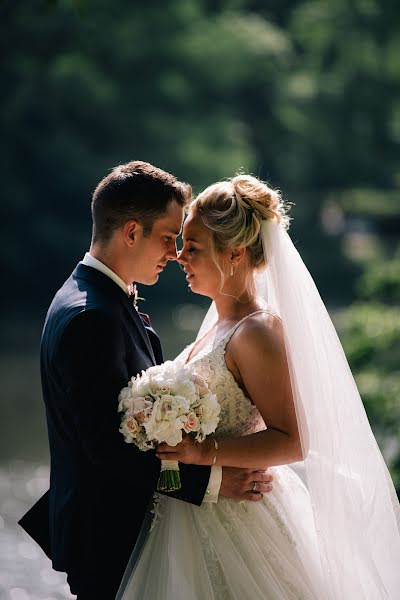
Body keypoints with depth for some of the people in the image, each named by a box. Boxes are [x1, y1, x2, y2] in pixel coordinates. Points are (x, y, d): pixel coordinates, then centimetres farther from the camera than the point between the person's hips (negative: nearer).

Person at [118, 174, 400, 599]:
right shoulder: (220, 316, 8)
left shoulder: (257, 333, -20)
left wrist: (204, 451, -31)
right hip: (198, 513, 9)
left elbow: (293, 442, -23)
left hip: (232, 520, -9)